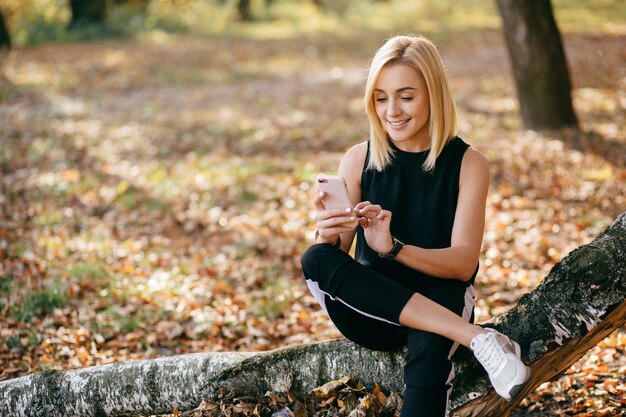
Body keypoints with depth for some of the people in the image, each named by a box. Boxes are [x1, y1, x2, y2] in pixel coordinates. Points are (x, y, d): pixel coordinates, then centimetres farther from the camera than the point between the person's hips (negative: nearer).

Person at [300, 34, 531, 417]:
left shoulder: (468, 164, -4)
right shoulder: (359, 160, 0)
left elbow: (464, 264, -13)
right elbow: (332, 257, -2)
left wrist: (394, 247, -31)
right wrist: (326, 235, -28)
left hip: (439, 302, -3)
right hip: (373, 311, 3)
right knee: (315, 260, -30)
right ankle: (477, 339, -35)